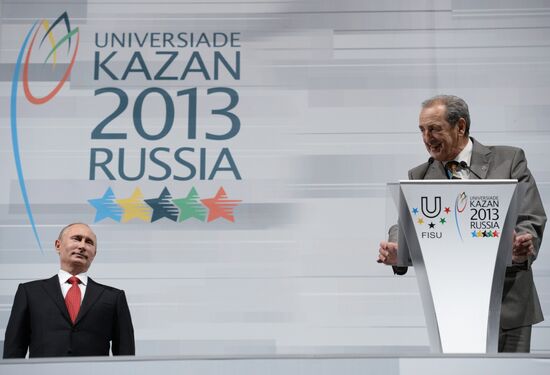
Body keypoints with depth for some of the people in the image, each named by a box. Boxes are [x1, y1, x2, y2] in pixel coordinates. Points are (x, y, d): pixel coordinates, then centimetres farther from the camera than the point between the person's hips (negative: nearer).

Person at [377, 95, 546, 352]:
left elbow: (531, 219, -4)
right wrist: (397, 250, -23)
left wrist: (522, 248, -26)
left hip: (507, 303, -2)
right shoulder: (419, 177, 10)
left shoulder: (509, 159, 1)